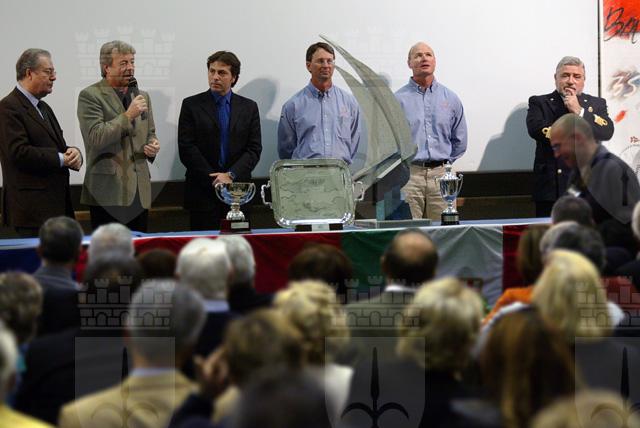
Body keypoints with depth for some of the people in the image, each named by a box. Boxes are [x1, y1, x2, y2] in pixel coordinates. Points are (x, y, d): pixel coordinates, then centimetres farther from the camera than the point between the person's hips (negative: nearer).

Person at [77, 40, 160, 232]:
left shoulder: (142, 96, 17)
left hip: (139, 193, 6)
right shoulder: (90, 96, -4)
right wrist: (128, 115, -17)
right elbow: (95, 138, -15)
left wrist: (152, 147, 4)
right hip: (109, 192, -6)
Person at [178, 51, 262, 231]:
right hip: (202, 192, -1)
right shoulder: (192, 105, 5)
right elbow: (187, 149, -3)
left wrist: (231, 175, -11)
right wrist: (214, 179, -9)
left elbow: (254, 149, 4)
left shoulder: (249, 107, 11)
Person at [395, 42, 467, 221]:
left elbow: (459, 141, 19)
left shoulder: (450, 99, 12)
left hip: (440, 173, 3)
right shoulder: (398, 99, 3)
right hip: (408, 174, -3)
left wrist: (444, 162, 15)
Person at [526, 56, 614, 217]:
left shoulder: (597, 104, 15)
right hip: (550, 186, -1)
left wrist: (579, 111, -7)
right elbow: (535, 129, -9)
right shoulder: (539, 103, 10)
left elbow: (607, 132, -1)